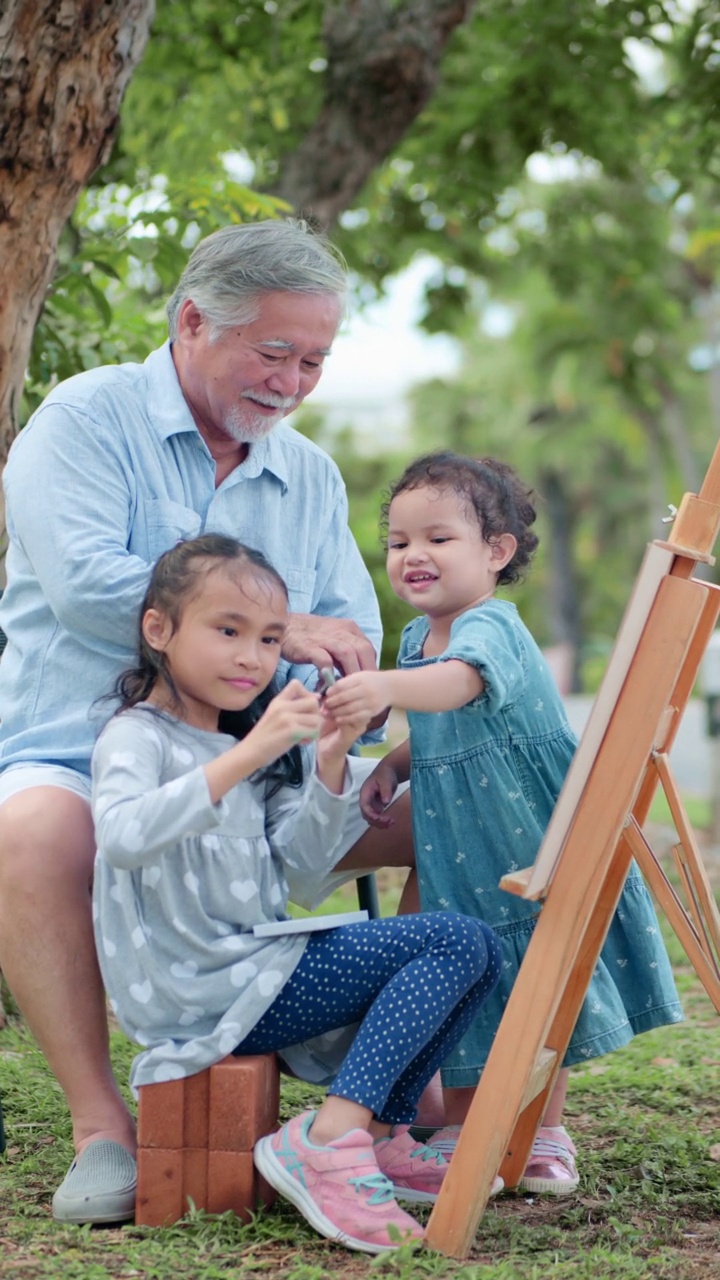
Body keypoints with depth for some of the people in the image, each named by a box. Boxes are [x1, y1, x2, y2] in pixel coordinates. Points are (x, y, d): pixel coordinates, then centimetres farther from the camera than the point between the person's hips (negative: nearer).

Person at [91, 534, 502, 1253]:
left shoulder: (241, 742, 19)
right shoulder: (136, 737, -9)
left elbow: (302, 857, 8)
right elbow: (123, 837, -32)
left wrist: (329, 762, -8)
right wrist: (247, 756, -37)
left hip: (255, 969, 9)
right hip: (200, 995, -9)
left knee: (472, 958, 8)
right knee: (455, 942, -16)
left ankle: (377, 1136, 2)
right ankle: (326, 1143, -24)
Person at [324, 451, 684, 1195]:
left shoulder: (492, 630, -22)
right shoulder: (415, 639, 5)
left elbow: (458, 684, -46)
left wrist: (385, 687, -65)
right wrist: (391, 766, 2)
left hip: (534, 849, -7)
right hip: (457, 860, 7)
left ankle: (545, 1137, 21)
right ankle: (461, 1137, 23)